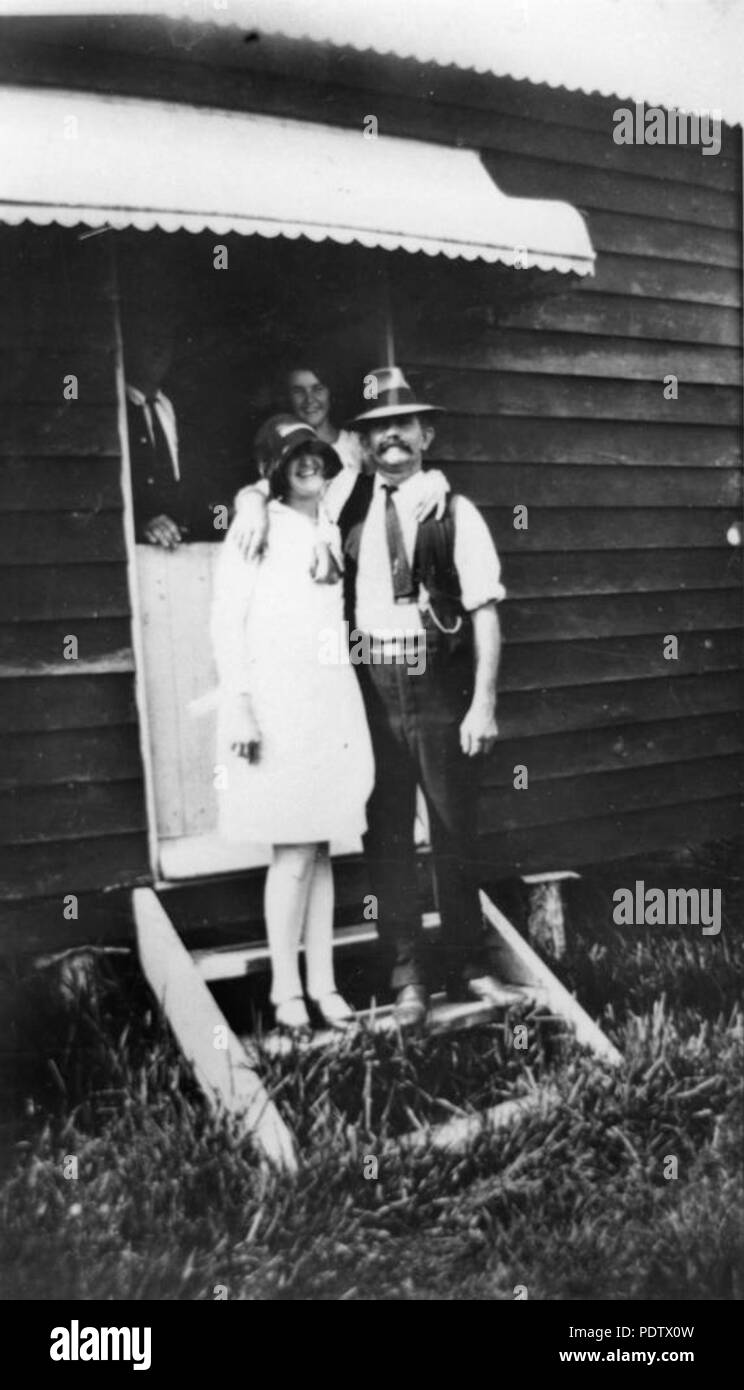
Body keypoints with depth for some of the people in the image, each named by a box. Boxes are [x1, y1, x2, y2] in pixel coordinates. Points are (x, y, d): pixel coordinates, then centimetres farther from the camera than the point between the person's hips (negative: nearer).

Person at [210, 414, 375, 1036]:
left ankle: (323, 983, 17)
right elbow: (227, 623, -8)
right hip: (277, 707, -6)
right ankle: (286, 989, 9)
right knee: (294, 853, -4)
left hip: (333, 703, 6)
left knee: (321, 849, 9)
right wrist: (240, 706, -14)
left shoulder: (332, 530, 15)